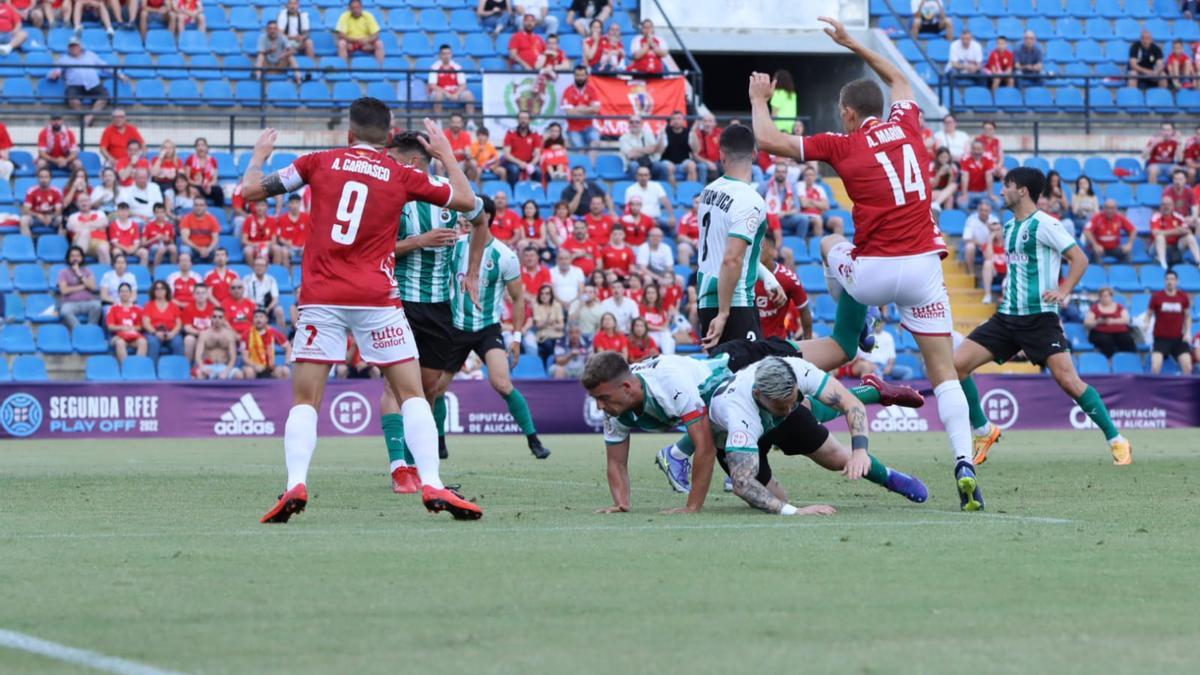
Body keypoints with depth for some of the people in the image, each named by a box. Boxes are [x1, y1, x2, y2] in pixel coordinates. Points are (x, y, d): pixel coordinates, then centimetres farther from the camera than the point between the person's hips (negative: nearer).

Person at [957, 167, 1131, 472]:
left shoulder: (1045, 225, -10)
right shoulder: (1009, 226, 14)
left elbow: (1080, 259, -11)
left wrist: (1063, 292, -21)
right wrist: (1008, 283, 12)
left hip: (1040, 318, -7)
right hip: (1008, 316, 8)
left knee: (1068, 380, -16)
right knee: (956, 364, -5)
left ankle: (1116, 441, -4)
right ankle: (983, 430, 10)